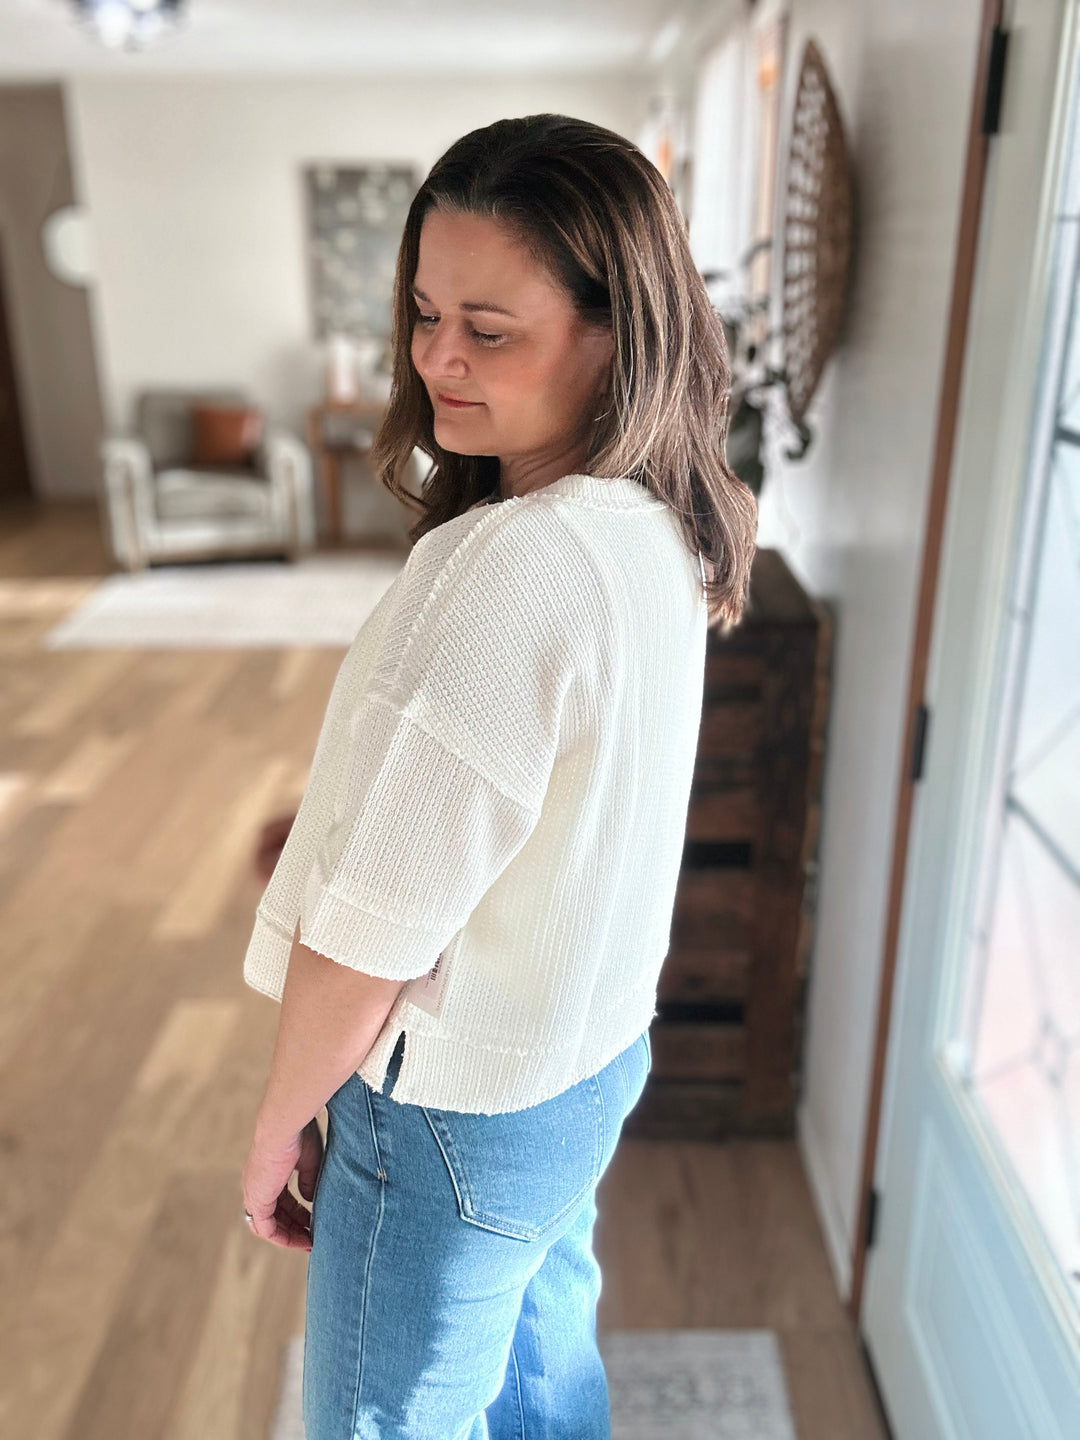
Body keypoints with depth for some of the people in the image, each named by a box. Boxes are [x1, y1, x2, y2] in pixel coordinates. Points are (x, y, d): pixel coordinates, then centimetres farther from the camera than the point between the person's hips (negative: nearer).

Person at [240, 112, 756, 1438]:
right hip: (593, 1050, 8)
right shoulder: (661, 530, -3)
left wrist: (280, 1124, -9)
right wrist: (322, 822, 3)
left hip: (456, 1098, -8)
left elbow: (373, 927, -25)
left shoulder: (511, 566, -32)